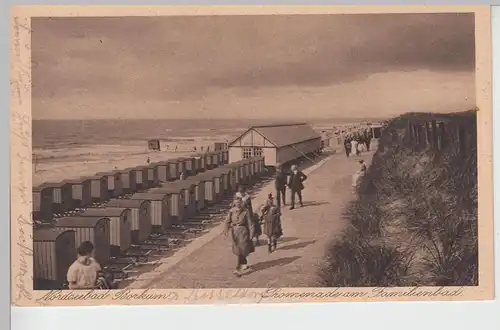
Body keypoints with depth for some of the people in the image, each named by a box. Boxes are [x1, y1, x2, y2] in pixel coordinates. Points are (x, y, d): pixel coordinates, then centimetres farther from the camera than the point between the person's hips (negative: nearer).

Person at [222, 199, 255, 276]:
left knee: (240, 250, -10)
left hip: (243, 232, -4)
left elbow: (250, 223, -4)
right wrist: (226, 230, -26)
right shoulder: (231, 211, -1)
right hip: (234, 231, 4)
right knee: (237, 250, 15)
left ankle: (238, 269, -11)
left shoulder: (245, 211, -7)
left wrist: (251, 234, -7)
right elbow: (227, 221, -9)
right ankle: (245, 264, 36)